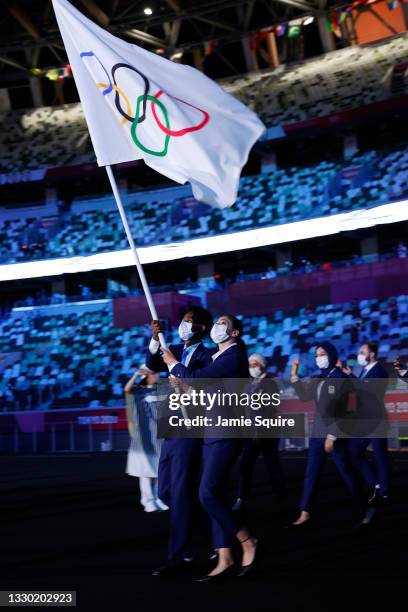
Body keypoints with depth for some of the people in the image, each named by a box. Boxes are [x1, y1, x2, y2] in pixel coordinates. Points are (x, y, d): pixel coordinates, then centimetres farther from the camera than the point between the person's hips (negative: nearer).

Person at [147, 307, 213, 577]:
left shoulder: (206, 356, -8)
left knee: (181, 492, -6)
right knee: (166, 491, 14)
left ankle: (181, 557, 0)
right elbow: (153, 365, 1)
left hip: (190, 431, -8)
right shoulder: (176, 350, 13)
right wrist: (156, 339, -11)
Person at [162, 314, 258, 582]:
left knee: (208, 494, -16)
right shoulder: (220, 357, 18)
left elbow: (197, 377, -17)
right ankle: (225, 560, 7)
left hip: (226, 434, -10)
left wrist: (173, 363, -2)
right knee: (216, 495, 5)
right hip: (214, 432, 10)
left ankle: (248, 542, -3)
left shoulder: (234, 355, -11)